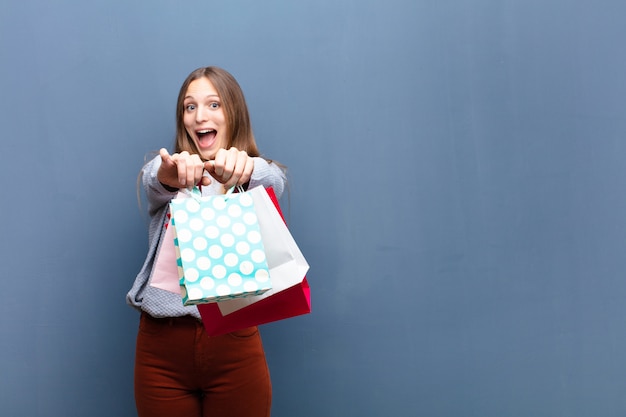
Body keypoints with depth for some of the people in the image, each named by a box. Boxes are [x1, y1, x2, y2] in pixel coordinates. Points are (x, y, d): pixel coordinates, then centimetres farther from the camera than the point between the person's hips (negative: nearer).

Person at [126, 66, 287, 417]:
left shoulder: (262, 175, 7)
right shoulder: (164, 176, 8)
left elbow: (273, 180, -17)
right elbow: (153, 180, -16)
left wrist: (245, 169, -41)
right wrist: (169, 173, -41)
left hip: (235, 345, 0)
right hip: (163, 344, 1)